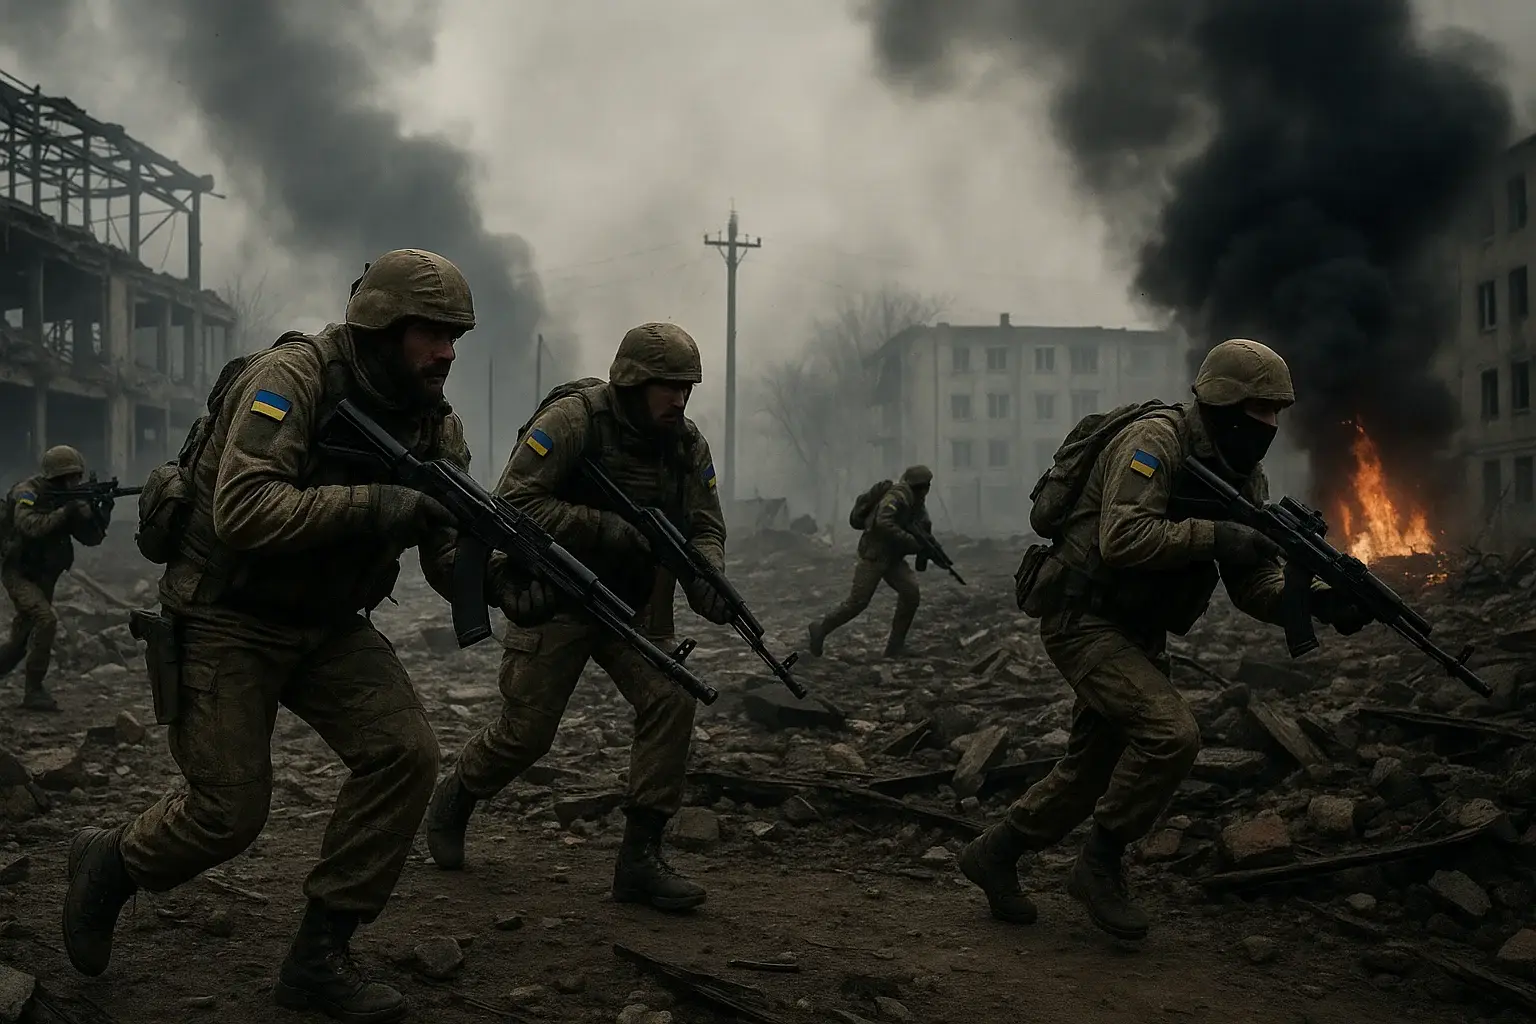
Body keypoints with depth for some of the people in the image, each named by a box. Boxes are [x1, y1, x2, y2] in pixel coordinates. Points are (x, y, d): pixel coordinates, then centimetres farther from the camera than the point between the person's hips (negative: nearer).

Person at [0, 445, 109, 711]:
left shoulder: (67, 499, 4)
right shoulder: (27, 493, -16)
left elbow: (91, 537, 0)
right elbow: (30, 526, -34)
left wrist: (104, 510, -16)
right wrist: (65, 511, -33)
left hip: (43, 578, 7)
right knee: (46, 619, -24)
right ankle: (34, 691, -17)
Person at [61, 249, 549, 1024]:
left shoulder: (433, 422, -2)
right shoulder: (292, 377, -22)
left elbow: (447, 547, -4)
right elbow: (243, 512, -33)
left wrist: (504, 577, -26)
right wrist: (377, 503, -38)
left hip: (328, 625, 6)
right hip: (227, 618, -6)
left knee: (405, 754, -13)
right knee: (230, 813, -6)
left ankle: (318, 958, 2)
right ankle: (109, 862, 29)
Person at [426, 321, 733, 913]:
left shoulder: (687, 443, -1)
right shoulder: (574, 419, -19)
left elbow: (705, 526, 4)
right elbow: (516, 501, -24)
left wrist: (707, 581, -19)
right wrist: (611, 530, -30)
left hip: (635, 606, 5)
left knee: (670, 700, -15)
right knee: (526, 731, -1)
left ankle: (639, 858, -6)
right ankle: (453, 800, 32)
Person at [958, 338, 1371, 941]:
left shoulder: (1244, 478, 7)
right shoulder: (1156, 440, -19)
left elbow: (1254, 586, 3)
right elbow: (1122, 540, -31)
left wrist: (1316, 602, -15)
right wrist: (1215, 536, -30)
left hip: (1136, 635, 9)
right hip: (1083, 620, -9)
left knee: (1095, 768, 12)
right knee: (1171, 734, -22)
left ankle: (995, 854, 29)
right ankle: (1101, 866, -4)